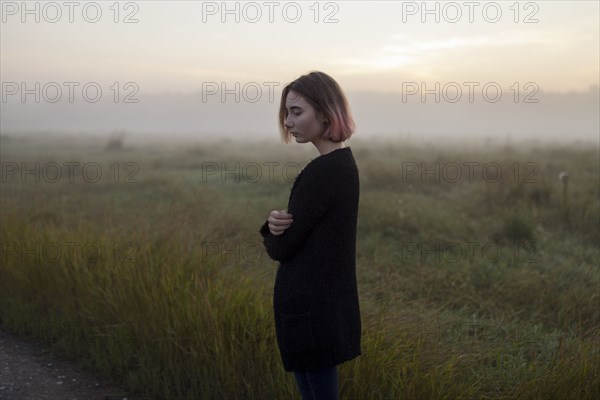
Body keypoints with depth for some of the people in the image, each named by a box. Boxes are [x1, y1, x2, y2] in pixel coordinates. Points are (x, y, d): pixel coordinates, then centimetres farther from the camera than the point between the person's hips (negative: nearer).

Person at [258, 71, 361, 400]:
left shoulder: (321, 171, -22)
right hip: (328, 303, 9)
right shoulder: (344, 163, 7)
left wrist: (271, 229, 3)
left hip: (310, 307, -9)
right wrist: (277, 223, -12)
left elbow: (280, 247, -18)